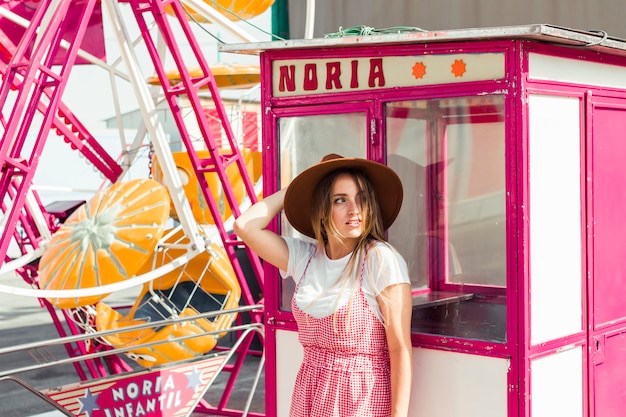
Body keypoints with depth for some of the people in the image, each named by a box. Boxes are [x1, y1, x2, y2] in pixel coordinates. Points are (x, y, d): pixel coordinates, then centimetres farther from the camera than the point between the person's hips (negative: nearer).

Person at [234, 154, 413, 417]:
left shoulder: (381, 259, -14)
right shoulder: (303, 256, 2)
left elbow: (400, 348, -15)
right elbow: (245, 225, -3)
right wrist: (293, 190, 1)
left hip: (363, 395, -5)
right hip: (309, 392, 5)